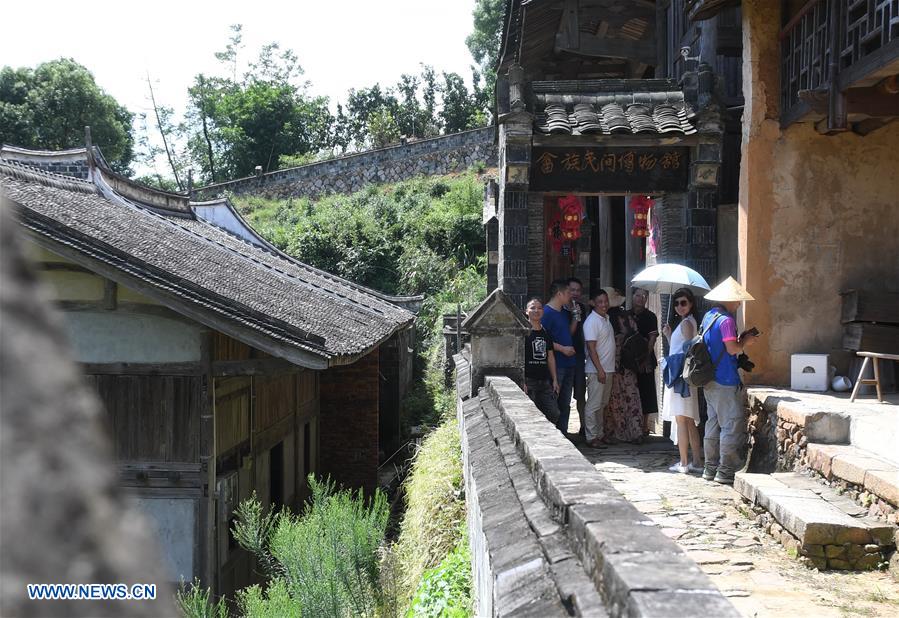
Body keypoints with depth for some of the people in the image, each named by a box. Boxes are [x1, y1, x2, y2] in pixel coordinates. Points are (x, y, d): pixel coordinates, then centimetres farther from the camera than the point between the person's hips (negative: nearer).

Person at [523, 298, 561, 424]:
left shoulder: (546, 333, 14)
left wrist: (555, 380, 13)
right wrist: (522, 382, -15)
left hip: (545, 381, 6)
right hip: (529, 381, -6)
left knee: (554, 414, 1)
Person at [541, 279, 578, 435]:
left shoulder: (563, 312, 16)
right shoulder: (547, 312, -13)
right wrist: (562, 348, -18)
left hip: (568, 363, 9)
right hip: (555, 364, -9)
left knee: (565, 404, 13)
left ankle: (563, 434, 20)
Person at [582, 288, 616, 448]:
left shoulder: (606, 318, 14)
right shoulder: (592, 321, -14)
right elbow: (591, 348, -18)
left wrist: (612, 368, 19)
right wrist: (600, 370, -21)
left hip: (607, 369, 9)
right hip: (596, 370, -9)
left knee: (603, 405, 14)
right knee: (593, 405, -5)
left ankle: (599, 434, 21)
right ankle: (591, 437, -2)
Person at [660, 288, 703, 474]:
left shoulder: (686, 323, -11)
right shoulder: (686, 322, 18)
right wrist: (668, 335, 17)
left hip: (681, 375, -10)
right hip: (680, 376, 10)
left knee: (681, 420, -7)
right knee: (690, 421, 11)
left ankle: (683, 463, -5)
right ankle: (696, 461, 14)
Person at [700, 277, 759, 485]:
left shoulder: (709, 316, 14)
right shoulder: (726, 320, -15)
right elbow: (732, 349, -21)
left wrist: (740, 340, 13)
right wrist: (745, 342, -3)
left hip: (709, 380, 10)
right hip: (725, 381, -10)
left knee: (713, 424, 14)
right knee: (733, 424, -5)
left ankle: (711, 468, 18)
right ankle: (726, 471, -5)